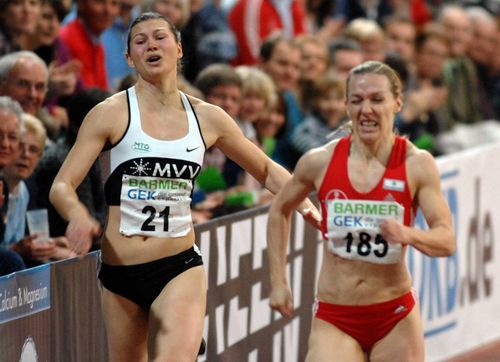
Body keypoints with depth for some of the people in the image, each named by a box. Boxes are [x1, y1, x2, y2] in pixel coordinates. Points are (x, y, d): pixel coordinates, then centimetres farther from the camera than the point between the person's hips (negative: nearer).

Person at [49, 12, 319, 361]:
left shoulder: (208, 118, 5)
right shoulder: (111, 114, -3)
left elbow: (267, 170, 18)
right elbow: (62, 186, -7)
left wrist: (303, 203, -2)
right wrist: (78, 215, -29)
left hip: (180, 267, 0)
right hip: (120, 269, 0)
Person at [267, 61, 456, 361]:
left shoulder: (416, 164, -8)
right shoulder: (320, 162, -3)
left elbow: (447, 240, -12)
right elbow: (280, 211, 15)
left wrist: (408, 235, -33)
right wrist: (278, 281, 12)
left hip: (395, 317, 0)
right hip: (334, 318, 0)